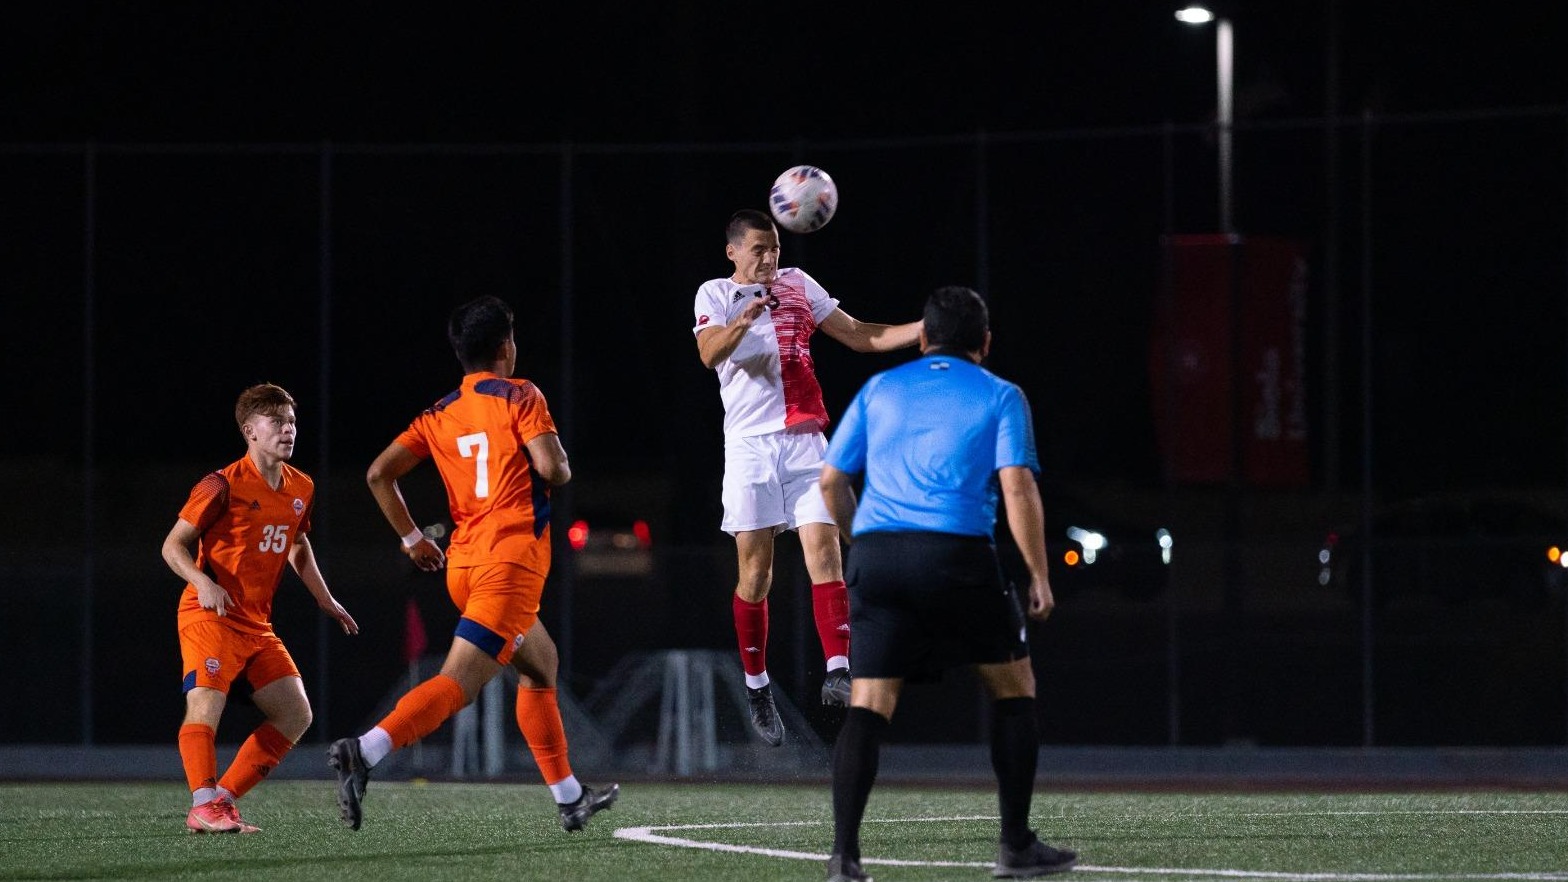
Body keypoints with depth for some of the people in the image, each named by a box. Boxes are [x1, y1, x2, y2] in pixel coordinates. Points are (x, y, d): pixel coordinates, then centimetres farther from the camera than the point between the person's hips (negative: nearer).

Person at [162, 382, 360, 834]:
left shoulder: (301, 489, 9)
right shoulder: (224, 486, -12)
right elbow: (173, 545, -9)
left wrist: (326, 600, 25)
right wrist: (203, 582, -26)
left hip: (256, 624, 8)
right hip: (210, 615, -8)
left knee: (295, 714, 2)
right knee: (206, 703, -25)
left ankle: (224, 798, 4)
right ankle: (204, 805, -29)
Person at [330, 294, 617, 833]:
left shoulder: (438, 416, 14)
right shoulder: (520, 397, -3)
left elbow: (379, 473, 7)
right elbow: (552, 467, -14)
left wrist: (411, 538, 16)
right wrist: (562, 470, 10)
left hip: (462, 564, 8)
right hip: (513, 559, -8)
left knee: (540, 665, 26)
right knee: (457, 685, -18)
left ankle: (570, 799, 30)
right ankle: (364, 752, -37)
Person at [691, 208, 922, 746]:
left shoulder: (798, 286, 14)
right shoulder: (715, 294, 3)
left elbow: (860, 336, 17)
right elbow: (709, 353, -16)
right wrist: (742, 322, -37)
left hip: (805, 440, 3)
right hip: (749, 444, -3)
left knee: (824, 552, -11)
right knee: (756, 571, -2)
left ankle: (837, 675, -19)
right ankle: (757, 688, 9)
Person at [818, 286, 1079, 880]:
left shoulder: (879, 389, 17)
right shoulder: (999, 396, 8)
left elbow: (831, 481, 15)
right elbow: (1017, 486, -5)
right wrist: (1039, 575, -1)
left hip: (876, 556, 3)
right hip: (957, 556, -3)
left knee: (868, 704, 1)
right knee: (1013, 687, 14)